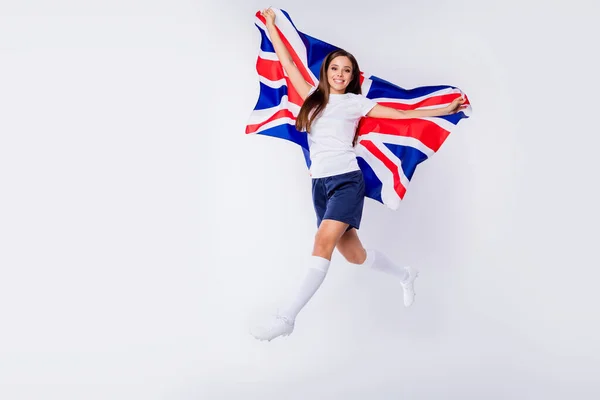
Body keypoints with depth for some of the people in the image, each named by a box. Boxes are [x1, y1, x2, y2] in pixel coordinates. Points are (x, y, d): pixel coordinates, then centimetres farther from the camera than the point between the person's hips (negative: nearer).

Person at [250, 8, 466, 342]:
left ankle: (287, 317, -24)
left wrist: (445, 110, 1)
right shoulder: (314, 97, 14)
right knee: (354, 255, 8)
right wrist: (271, 26, 24)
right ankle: (406, 275, 34)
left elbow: (402, 114, 4)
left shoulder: (355, 102, 3)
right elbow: (288, 64, 21)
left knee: (324, 241, -23)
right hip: (320, 184, 5)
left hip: (347, 180, -5)